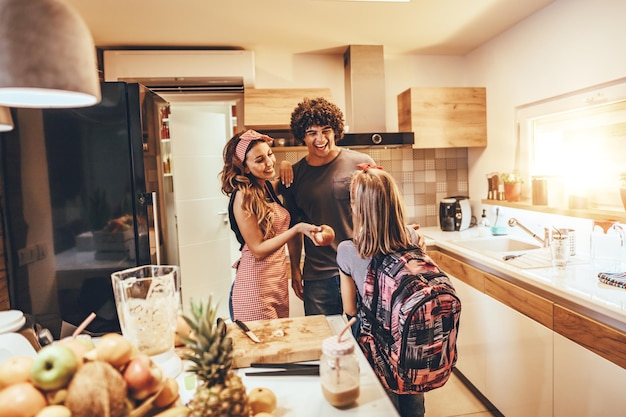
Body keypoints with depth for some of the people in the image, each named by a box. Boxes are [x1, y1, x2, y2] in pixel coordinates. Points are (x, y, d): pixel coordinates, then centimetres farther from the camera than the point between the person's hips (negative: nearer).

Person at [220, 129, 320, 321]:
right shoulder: (243, 197, -16)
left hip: (278, 280, 8)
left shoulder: (271, 186, 5)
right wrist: (298, 229, -24)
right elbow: (258, 250, -16)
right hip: (256, 285, -7)